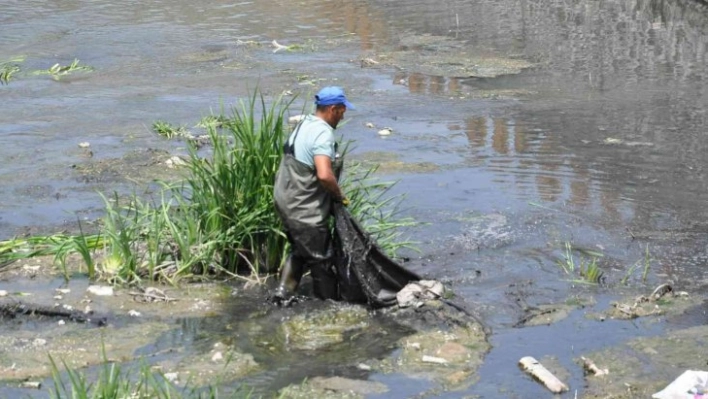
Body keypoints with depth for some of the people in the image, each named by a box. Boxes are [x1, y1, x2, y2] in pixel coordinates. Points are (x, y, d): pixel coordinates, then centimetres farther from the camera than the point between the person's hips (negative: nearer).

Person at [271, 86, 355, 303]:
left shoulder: (304, 124, 9)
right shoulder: (323, 133, -21)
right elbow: (324, 175, -33)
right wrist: (340, 195, -14)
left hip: (286, 200, 9)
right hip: (305, 209, -9)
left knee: (299, 249, 24)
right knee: (320, 256, 6)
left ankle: (284, 292, 21)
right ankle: (331, 299, 19)